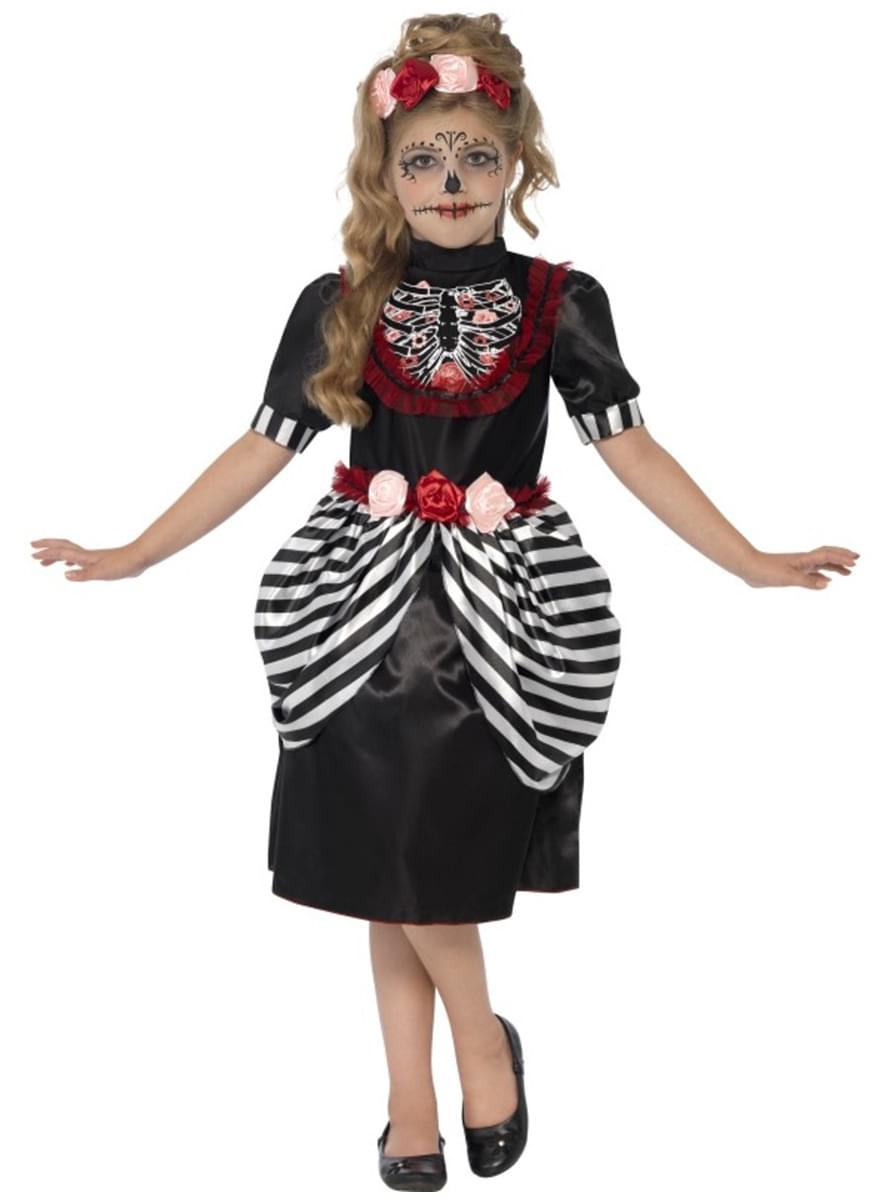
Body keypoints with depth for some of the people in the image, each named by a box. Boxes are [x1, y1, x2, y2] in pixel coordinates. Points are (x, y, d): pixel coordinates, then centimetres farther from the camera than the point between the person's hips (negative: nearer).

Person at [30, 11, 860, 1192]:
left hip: (502, 602, -1)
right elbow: (263, 449, 3)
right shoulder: (339, 307, 2)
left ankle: (417, 1094, 16)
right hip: (366, 597, 2)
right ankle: (481, 1043, 24)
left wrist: (751, 562, -6)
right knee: (386, 853, 4)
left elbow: (630, 447, 0)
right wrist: (135, 554, 0)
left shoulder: (560, 302, 1)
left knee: (428, 840, -7)